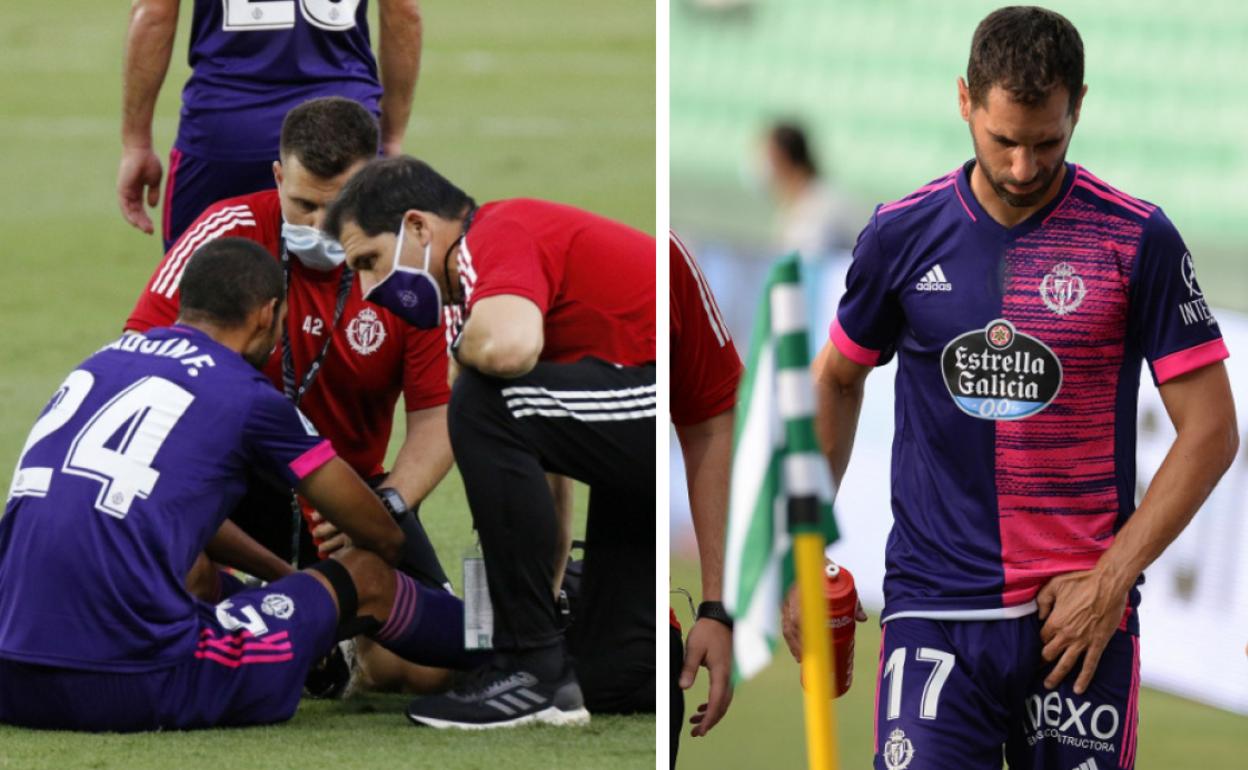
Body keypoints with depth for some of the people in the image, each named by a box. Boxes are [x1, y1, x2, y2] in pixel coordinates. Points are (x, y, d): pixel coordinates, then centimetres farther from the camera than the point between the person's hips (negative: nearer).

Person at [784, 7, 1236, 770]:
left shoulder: (1140, 241, -3)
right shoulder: (902, 234, 3)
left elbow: (1210, 430, -1)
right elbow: (837, 380, 20)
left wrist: (1112, 579, -8)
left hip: (1081, 617, -1)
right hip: (934, 611, 1)